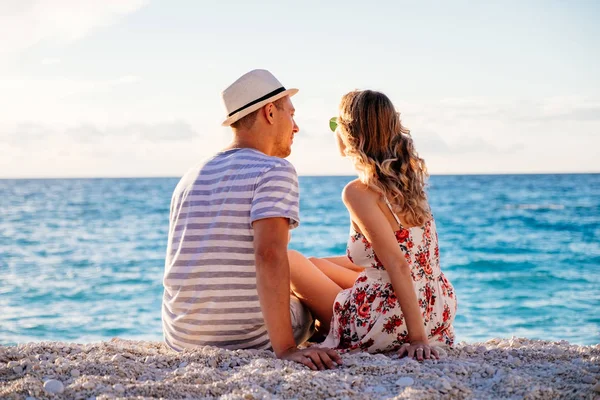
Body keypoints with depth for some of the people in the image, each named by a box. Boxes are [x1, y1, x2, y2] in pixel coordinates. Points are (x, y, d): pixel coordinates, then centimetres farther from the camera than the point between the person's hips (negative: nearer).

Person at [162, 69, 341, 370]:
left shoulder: (190, 178, 8)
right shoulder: (275, 170, -13)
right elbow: (269, 254, -29)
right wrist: (285, 349, -31)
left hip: (180, 340, 5)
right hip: (249, 341, -5)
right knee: (307, 306, 30)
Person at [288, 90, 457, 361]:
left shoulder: (358, 192, -18)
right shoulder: (407, 177, 5)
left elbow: (398, 265, -25)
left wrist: (417, 337, -25)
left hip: (391, 325, -8)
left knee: (289, 261, 11)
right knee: (315, 264, 26)